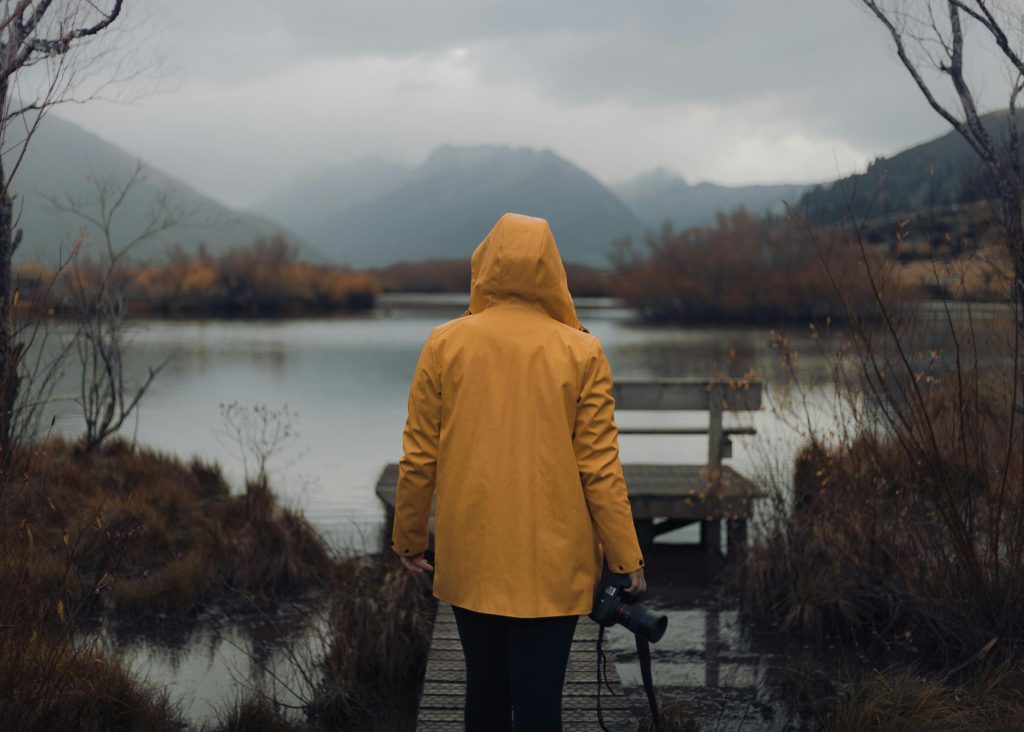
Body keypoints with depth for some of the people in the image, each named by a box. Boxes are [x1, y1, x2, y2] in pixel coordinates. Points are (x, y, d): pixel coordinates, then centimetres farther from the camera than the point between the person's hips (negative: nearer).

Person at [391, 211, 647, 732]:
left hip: (469, 558, 2)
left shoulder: (444, 344, -3)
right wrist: (625, 557, 2)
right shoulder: (581, 352, -7)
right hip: (552, 562, -2)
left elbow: (418, 458, 1)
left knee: (484, 688, 17)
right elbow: (600, 468, -7)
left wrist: (409, 538, 13)